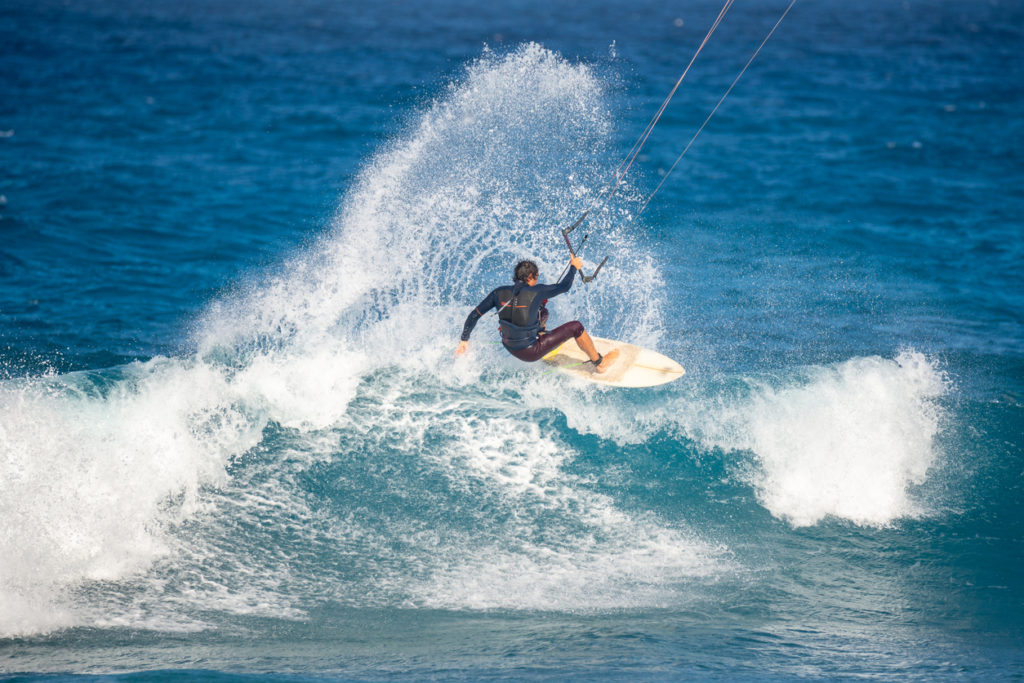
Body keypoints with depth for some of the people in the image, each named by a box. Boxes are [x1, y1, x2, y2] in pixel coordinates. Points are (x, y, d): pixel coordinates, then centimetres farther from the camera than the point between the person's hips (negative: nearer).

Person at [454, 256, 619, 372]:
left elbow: (474, 315, -3)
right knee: (575, 327, 5)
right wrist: (574, 267, 13)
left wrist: (464, 340, 8)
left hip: (510, 348, 6)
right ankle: (600, 363, 23)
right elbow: (564, 286, -5)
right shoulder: (536, 292, -20)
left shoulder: (500, 293, -8)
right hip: (530, 352, -6)